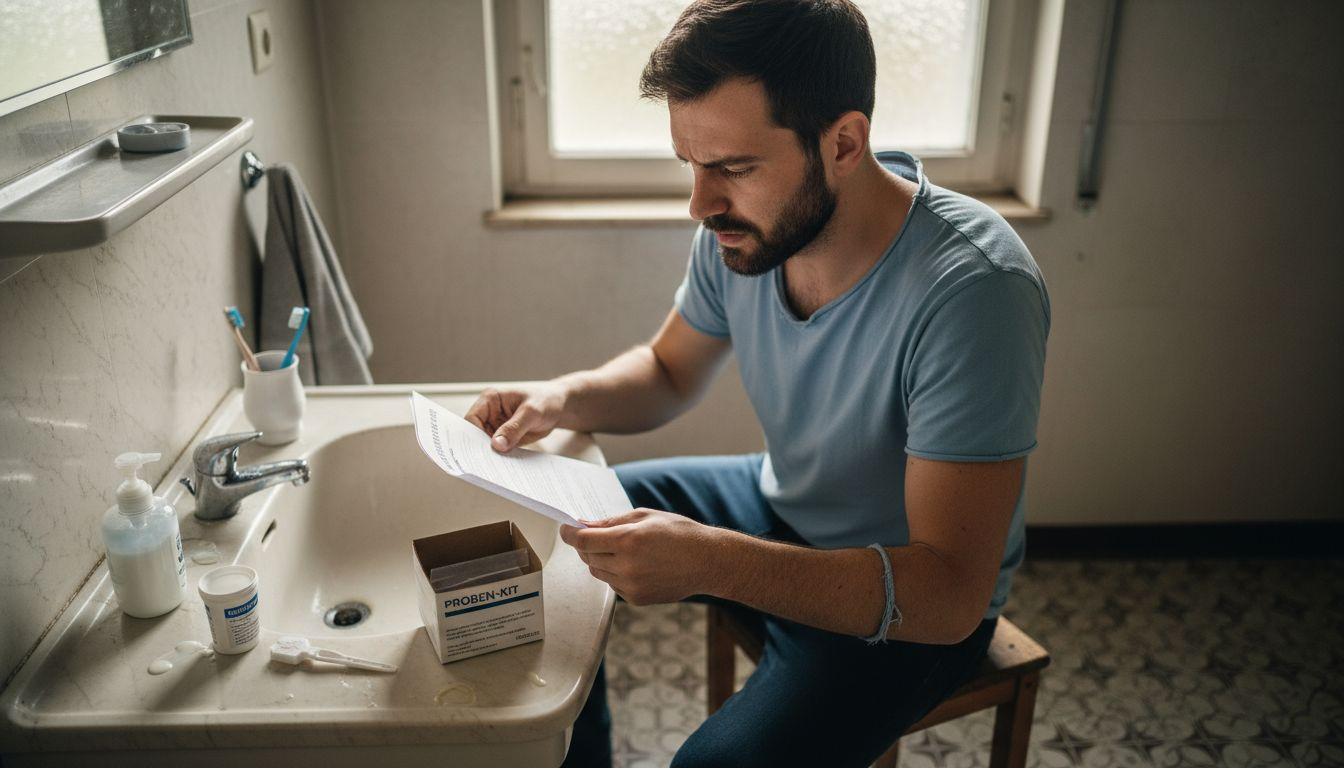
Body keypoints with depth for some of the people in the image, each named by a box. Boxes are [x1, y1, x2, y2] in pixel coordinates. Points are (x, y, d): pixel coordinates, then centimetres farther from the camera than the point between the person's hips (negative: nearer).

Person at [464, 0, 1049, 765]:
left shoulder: (973, 288, -32)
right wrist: (562, 398, -15)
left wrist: (710, 562, -43)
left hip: (910, 602, -6)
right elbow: (670, 372, 6)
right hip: (782, 504, 6)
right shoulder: (745, 229, -13)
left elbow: (952, 594, -32)